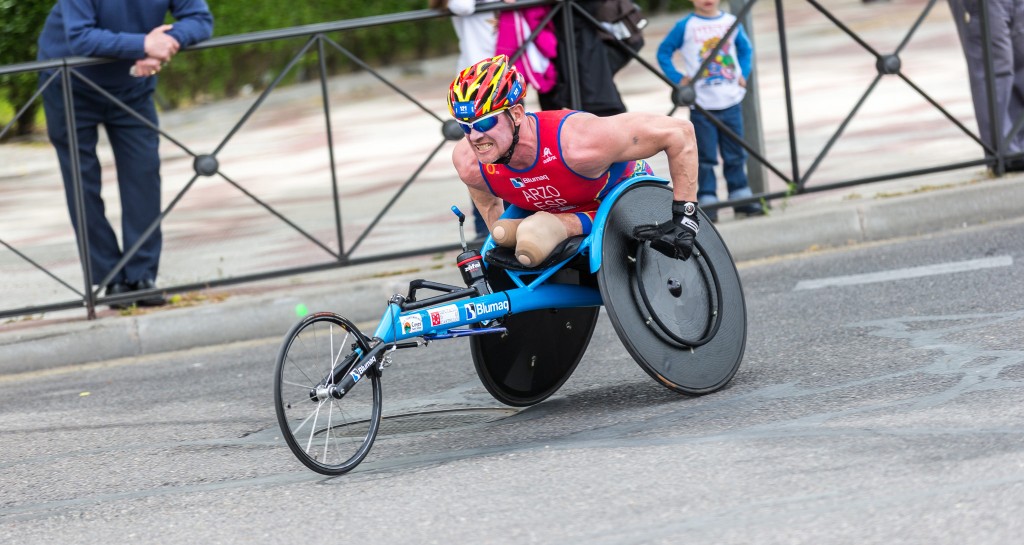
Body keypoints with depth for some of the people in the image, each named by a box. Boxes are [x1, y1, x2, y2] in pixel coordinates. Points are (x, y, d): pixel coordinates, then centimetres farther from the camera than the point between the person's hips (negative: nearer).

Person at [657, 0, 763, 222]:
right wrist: (678, 79, -7)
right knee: (706, 157, -2)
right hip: (701, 103, -3)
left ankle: (740, 197, 18)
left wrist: (743, 73, 9)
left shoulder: (731, 22, 6)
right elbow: (663, 52, 2)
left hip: (731, 101, 3)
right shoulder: (685, 26, -5)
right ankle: (707, 201, 3)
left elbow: (745, 49, 22)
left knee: (736, 155, 9)